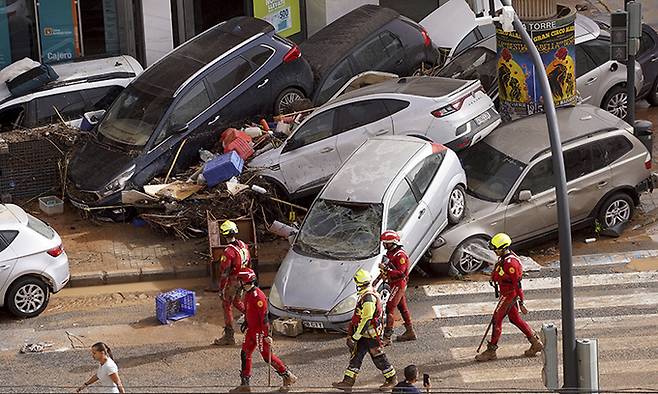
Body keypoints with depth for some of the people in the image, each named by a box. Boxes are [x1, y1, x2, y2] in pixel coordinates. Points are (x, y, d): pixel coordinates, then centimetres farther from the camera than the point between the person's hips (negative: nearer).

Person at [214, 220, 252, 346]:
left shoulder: (228, 252, -26)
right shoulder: (243, 246, -3)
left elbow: (224, 273, -22)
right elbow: (249, 263, 10)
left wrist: (221, 289, -14)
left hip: (232, 282, -7)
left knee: (227, 306, 6)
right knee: (236, 301, 29)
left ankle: (229, 336, 12)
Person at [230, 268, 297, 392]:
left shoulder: (258, 296, -23)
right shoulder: (248, 294, 6)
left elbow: (264, 316, -23)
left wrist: (266, 334, -23)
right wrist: (246, 322, 28)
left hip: (260, 331, -10)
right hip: (251, 330, 10)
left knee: (267, 356, -1)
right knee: (245, 354, 9)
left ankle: (288, 377, 11)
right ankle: (244, 385, 16)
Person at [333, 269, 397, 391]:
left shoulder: (368, 298, -26)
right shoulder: (370, 294, 7)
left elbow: (366, 320, -27)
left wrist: (355, 337, -22)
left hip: (371, 335, -10)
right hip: (365, 334, 10)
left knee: (379, 358, 4)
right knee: (355, 356, 9)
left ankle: (392, 379, 20)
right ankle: (348, 381, 12)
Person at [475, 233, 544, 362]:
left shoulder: (510, 263, -27)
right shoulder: (504, 258, 5)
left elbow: (517, 283, -24)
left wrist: (521, 303, -21)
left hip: (509, 295, -10)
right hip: (506, 294, 10)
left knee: (497, 320, -2)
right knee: (515, 318, 17)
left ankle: (491, 351, 7)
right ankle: (536, 343, 24)